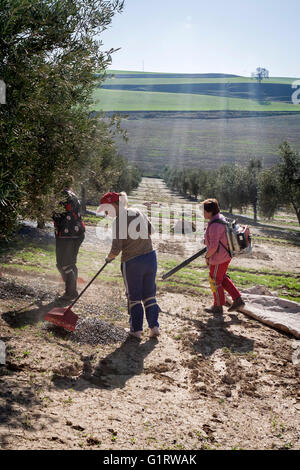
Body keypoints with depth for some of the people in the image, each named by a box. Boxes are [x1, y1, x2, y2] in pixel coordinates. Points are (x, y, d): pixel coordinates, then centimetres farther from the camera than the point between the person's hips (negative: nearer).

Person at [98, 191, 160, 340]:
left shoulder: (118, 221, -16)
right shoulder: (138, 212, 4)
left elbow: (116, 248, -17)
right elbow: (151, 230, 17)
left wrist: (109, 257, 3)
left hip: (132, 262, -5)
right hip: (150, 256, 6)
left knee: (134, 297, 11)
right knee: (149, 294, 17)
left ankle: (136, 330, 16)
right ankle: (154, 326, 16)